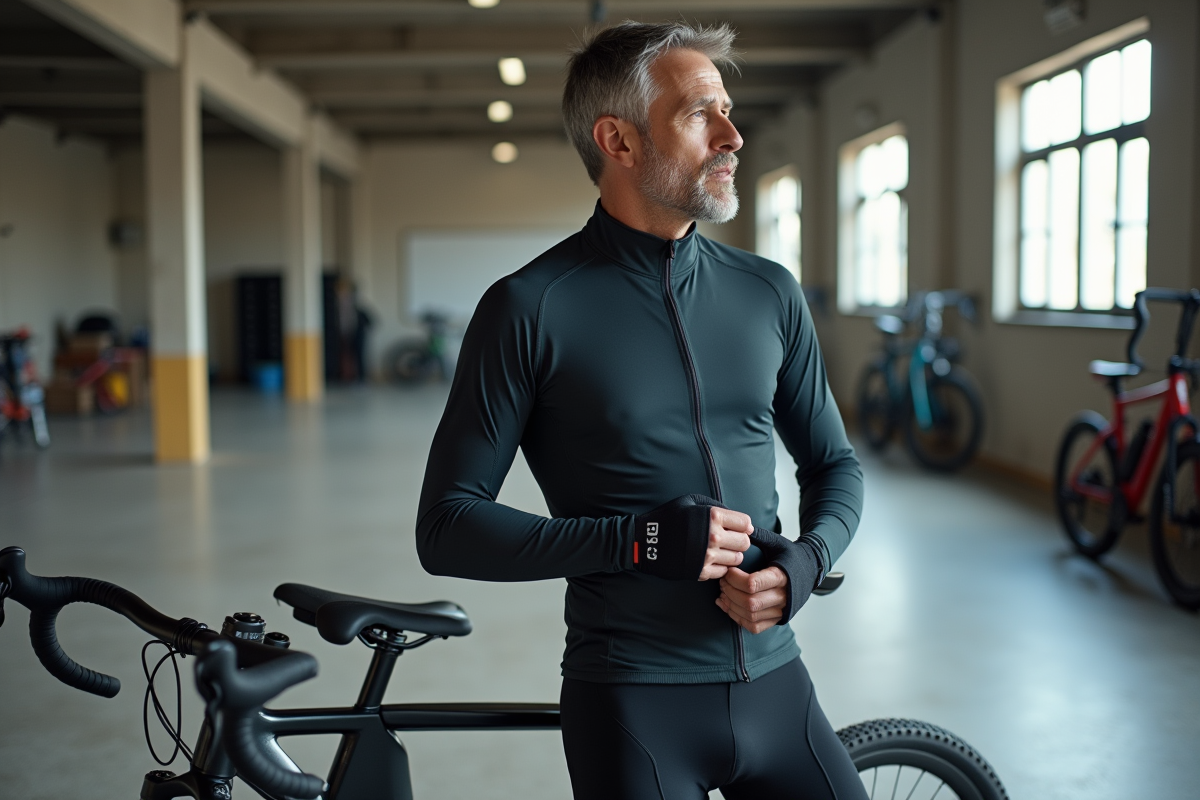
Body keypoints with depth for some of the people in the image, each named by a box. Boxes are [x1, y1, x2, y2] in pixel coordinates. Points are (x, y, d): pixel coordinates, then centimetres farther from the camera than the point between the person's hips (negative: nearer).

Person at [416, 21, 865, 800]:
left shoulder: (768, 292, 4)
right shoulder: (530, 309, -10)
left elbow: (834, 462, 15)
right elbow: (448, 526, -10)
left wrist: (806, 560, -7)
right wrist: (642, 540, -20)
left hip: (774, 683, 4)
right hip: (632, 702, -4)